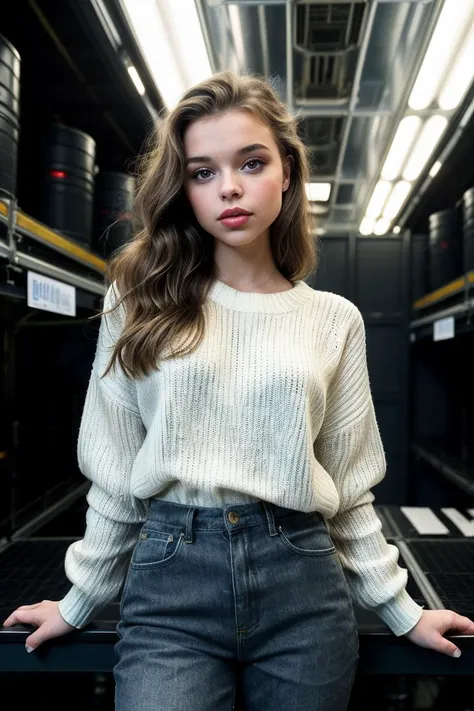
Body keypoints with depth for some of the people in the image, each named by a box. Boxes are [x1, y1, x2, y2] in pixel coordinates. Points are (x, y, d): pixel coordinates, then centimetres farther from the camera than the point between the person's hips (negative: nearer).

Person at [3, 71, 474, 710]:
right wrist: (81, 600, 10)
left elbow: (348, 486, 8)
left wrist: (400, 609, 9)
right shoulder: (143, 303, 1)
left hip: (305, 584, 2)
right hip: (168, 579, 0)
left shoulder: (335, 321, 3)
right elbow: (116, 472, 5)